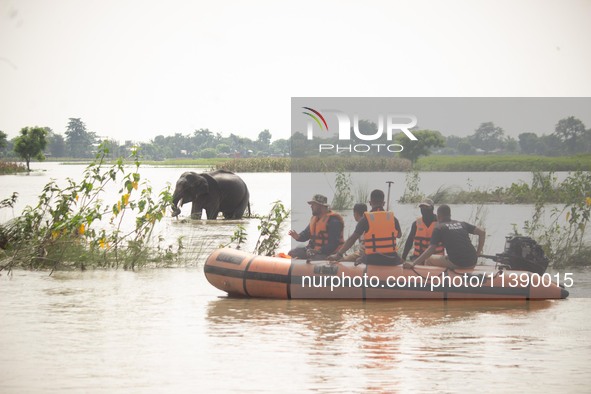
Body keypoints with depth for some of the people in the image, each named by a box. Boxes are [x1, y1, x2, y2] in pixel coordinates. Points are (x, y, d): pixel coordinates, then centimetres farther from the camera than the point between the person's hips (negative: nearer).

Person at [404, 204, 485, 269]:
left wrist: (413, 264, -8)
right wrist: (478, 252, 19)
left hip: (455, 263, -5)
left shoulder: (439, 228, 5)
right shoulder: (462, 224, 19)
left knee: (428, 260, 13)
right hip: (471, 264, 5)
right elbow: (482, 232, 14)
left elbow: (431, 249, -6)